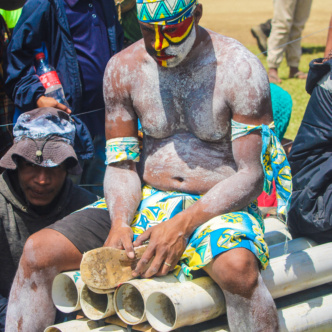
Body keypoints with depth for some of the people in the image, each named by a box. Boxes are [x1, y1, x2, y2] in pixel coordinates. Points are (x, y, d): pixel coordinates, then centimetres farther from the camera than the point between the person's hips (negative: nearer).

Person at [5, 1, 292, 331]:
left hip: (219, 206, -4)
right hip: (147, 202, 4)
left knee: (237, 266, -40)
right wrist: (120, 223, -14)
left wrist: (182, 224, -24)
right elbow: (121, 163, 7)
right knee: (38, 251, -15)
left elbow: (251, 176, -12)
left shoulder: (240, 68, -11)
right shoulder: (122, 68, 2)